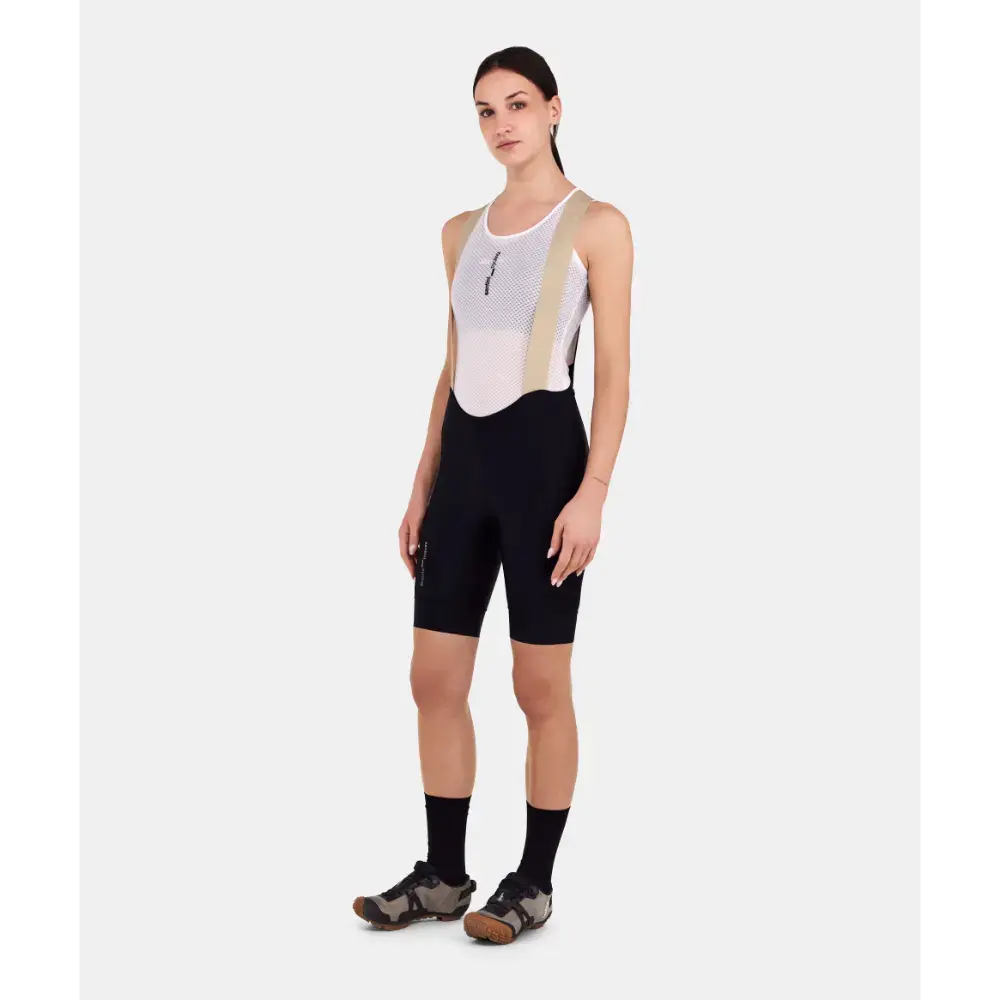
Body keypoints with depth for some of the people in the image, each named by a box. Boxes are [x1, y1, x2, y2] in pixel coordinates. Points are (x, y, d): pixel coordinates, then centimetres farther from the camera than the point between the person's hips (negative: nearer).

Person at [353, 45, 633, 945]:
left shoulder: (597, 224, -3)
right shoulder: (462, 231, 14)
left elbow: (614, 371, -7)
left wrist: (593, 492, -16)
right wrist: (422, 487, 13)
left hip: (544, 452, -6)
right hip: (464, 458, 6)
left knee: (540, 686, 2)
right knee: (435, 680, 6)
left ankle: (535, 882, 15)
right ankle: (444, 874, 19)